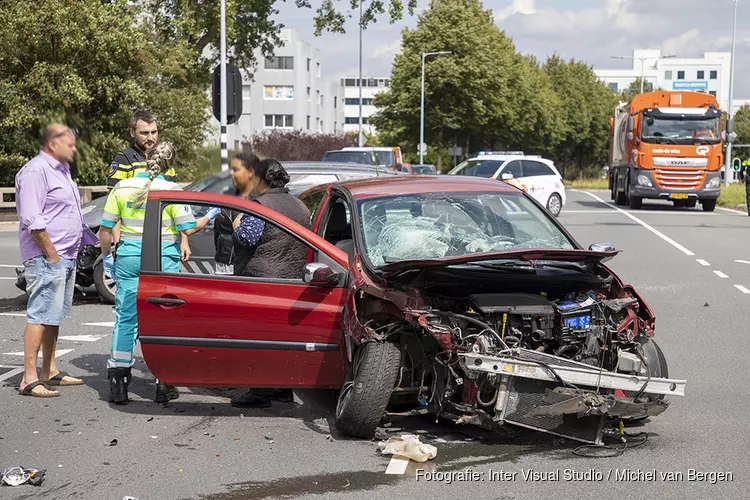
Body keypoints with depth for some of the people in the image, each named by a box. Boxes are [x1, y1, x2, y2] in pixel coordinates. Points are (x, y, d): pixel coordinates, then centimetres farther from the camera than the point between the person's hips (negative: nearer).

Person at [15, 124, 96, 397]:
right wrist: (51, 254, -19)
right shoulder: (35, 171, -13)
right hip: (46, 258, -10)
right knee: (39, 315, -10)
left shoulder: (60, 169, 18)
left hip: (67, 257, 10)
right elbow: (32, 220, -20)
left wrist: (90, 241, 18)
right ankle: (29, 379, -9)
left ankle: (50, 371, 22)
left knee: (54, 316, 14)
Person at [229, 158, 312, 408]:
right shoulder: (300, 207, 15)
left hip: (261, 279, -8)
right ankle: (283, 388, 16)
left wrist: (237, 225, -2)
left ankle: (261, 392, -3)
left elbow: (248, 237, -21)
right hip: (294, 278, 8)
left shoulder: (260, 205, -12)